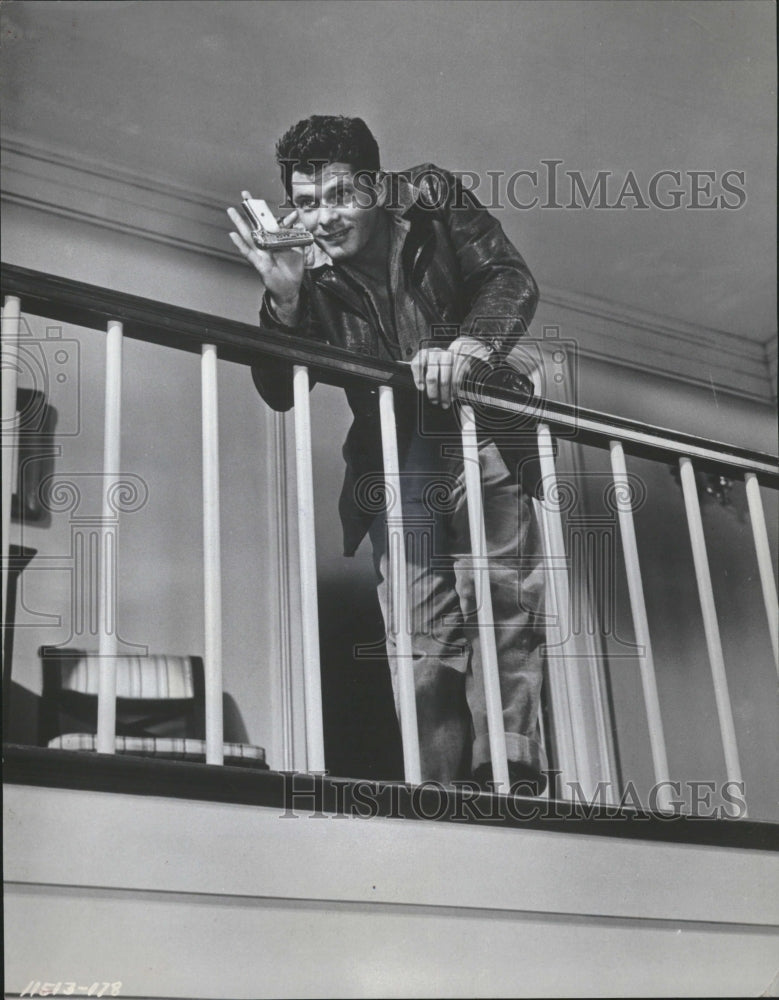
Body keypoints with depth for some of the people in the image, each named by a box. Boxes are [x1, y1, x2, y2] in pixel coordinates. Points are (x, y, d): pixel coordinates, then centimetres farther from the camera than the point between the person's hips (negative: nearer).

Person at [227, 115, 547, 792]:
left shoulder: (431, 198, 1)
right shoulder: (309, 272, 3)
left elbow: (512, 279, -6)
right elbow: (280, 393, -2)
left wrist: (467, 345, -26)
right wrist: (283, 298, -18)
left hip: (478, 430, -1)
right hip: (392, 453, 1)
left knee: (503, 595, -16)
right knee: (421, 637, -7)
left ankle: (509, 771, -18)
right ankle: (445, 793, -7)